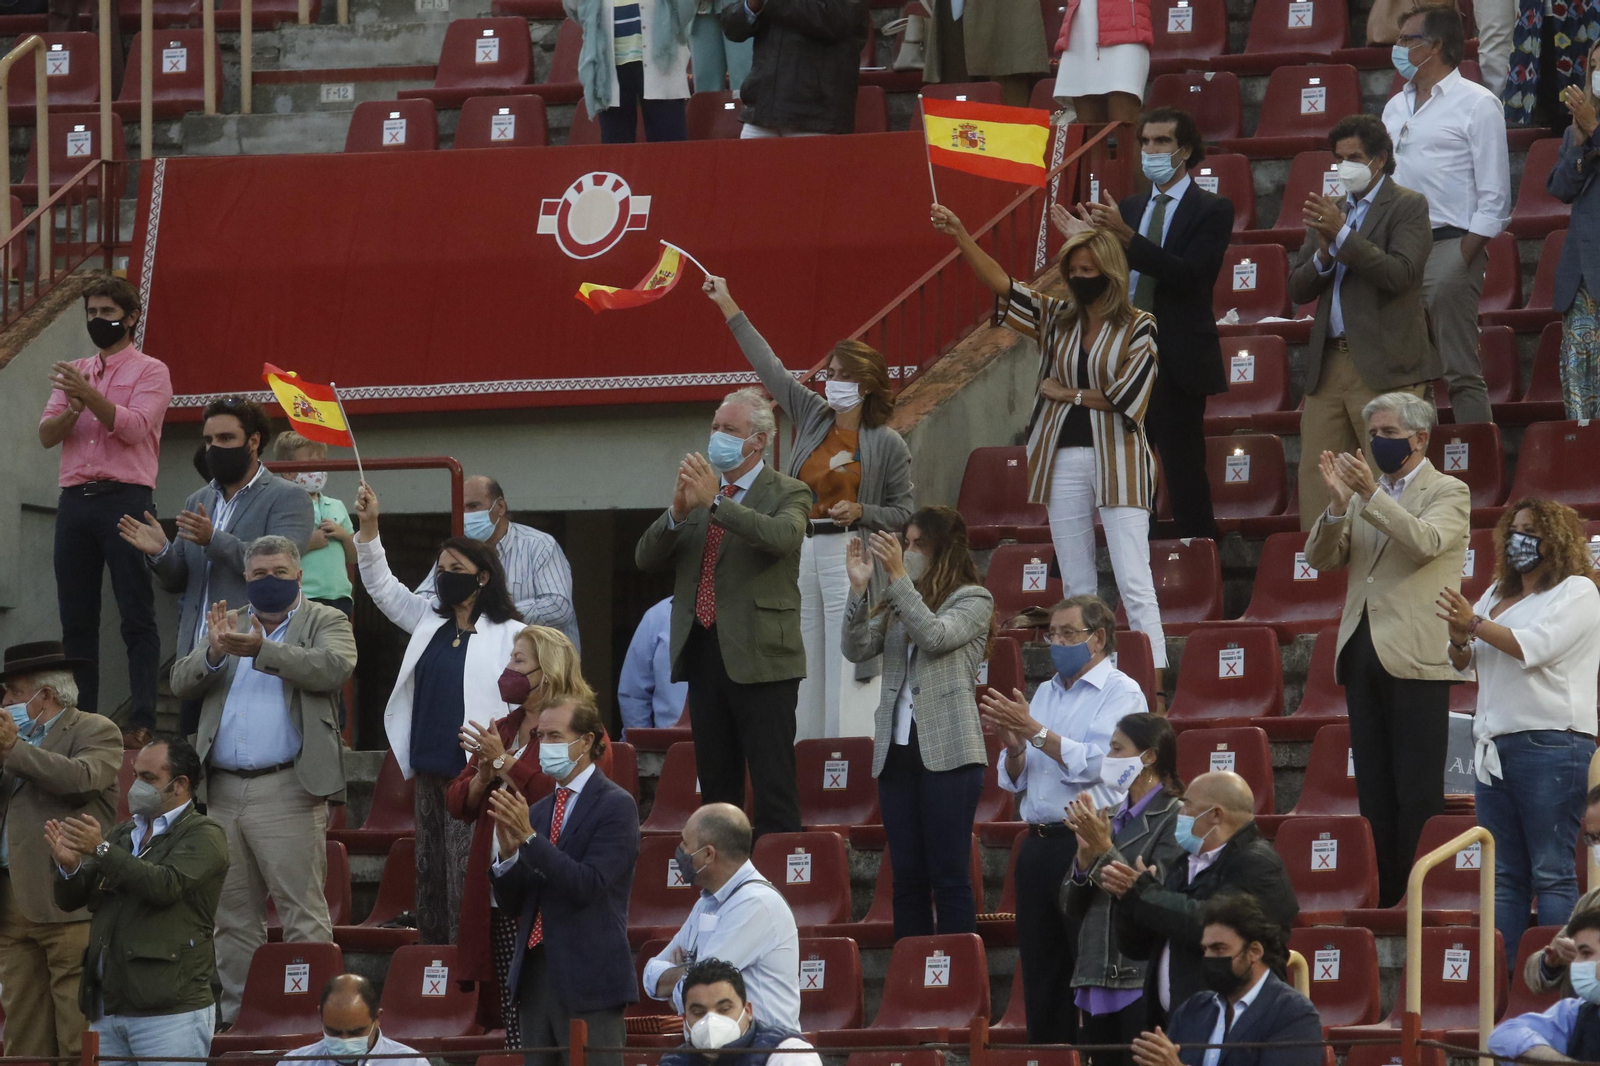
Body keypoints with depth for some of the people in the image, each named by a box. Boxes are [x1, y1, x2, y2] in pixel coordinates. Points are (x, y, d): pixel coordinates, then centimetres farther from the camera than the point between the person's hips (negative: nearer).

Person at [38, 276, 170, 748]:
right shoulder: (74, 373, 19)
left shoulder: (150, 372, 4)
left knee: (137, 616, -8)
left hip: (125, 497, -5)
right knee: (76, 617, 3)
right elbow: (47, 434, 9)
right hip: (75, 498, 5)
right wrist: (73, 408, -11)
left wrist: (89, 395, -21)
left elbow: (133, 427, -11)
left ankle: (142, 722, -13)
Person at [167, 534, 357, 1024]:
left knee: (303, 914, -8)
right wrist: (214, 653, -12)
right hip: (222, 793, 5)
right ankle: (235, 1016, 14)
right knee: (233, 918, 9)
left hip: (286, 792, -5)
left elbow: (334, 669, -14)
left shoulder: (326, 622, 6)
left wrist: (260, 649, -23)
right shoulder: (226, 623, 19)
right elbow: (180, 683, 10)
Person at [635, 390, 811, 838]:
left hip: (759, 656, -6)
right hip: (703, 652, 6)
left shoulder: (787, 494, -1)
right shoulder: (699, 491, 16)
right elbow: (645, 559, 8)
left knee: (773, 785, -8)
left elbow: (782, 536, -24)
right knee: (716, 785, 11)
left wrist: (714, 502, -27)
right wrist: (677, 512, -11)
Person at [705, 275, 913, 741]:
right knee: (804, 664, 4)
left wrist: (860, 512, -15)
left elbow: (903, 511, 4)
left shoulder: (888, 445, 0)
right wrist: (728, 307, 17)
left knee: (846, 666, -10)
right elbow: (769, 367, 16)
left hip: (849, 555, -5)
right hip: (800, 551, 5)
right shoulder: (812, 416, 12)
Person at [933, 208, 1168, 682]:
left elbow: (1126, 395, -12)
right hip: (1065, 460, 5)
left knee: (1134, 583, -11)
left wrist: (1068, 394, -3)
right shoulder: (1057, 318, 10)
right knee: (1076, 587, 7)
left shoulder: (1138, 327, -2)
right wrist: (960, 235, -8)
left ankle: (1155, 680, -14)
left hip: (1117, 460, -5)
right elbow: (1000, 283, 3)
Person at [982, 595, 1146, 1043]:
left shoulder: (1120, 693, -3)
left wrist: (1034, 732, -14)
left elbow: (1093, 764, -16)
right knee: (1041, 971, 8)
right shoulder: (1045, 694, 19)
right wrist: (1013, 746, -2)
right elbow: (1014, 780, 19)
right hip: (1039, 845, 7)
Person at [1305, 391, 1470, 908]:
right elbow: (1321, 559, 8)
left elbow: (1425, 541, -18)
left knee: (1418, 793, -6)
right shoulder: (1365, 495, 17)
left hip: (1415, 658, -6)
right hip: (1362, 654, 6)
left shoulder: (1448, 493, 2)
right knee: (1374, 792, 6)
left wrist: (1370, 495, -24)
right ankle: (1382, 898, 9)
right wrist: (1338, 503, -8)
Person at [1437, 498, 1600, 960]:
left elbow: (1533, 646, -16)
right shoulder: (1498, 593, 20)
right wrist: (1460, 641, -2)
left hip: (1551, 745, -7)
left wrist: (1475, 624, -15)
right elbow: (1465, 662, 20)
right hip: (1495, 744, 7)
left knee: (1551, 872, -9)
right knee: (1504, 875, 6)